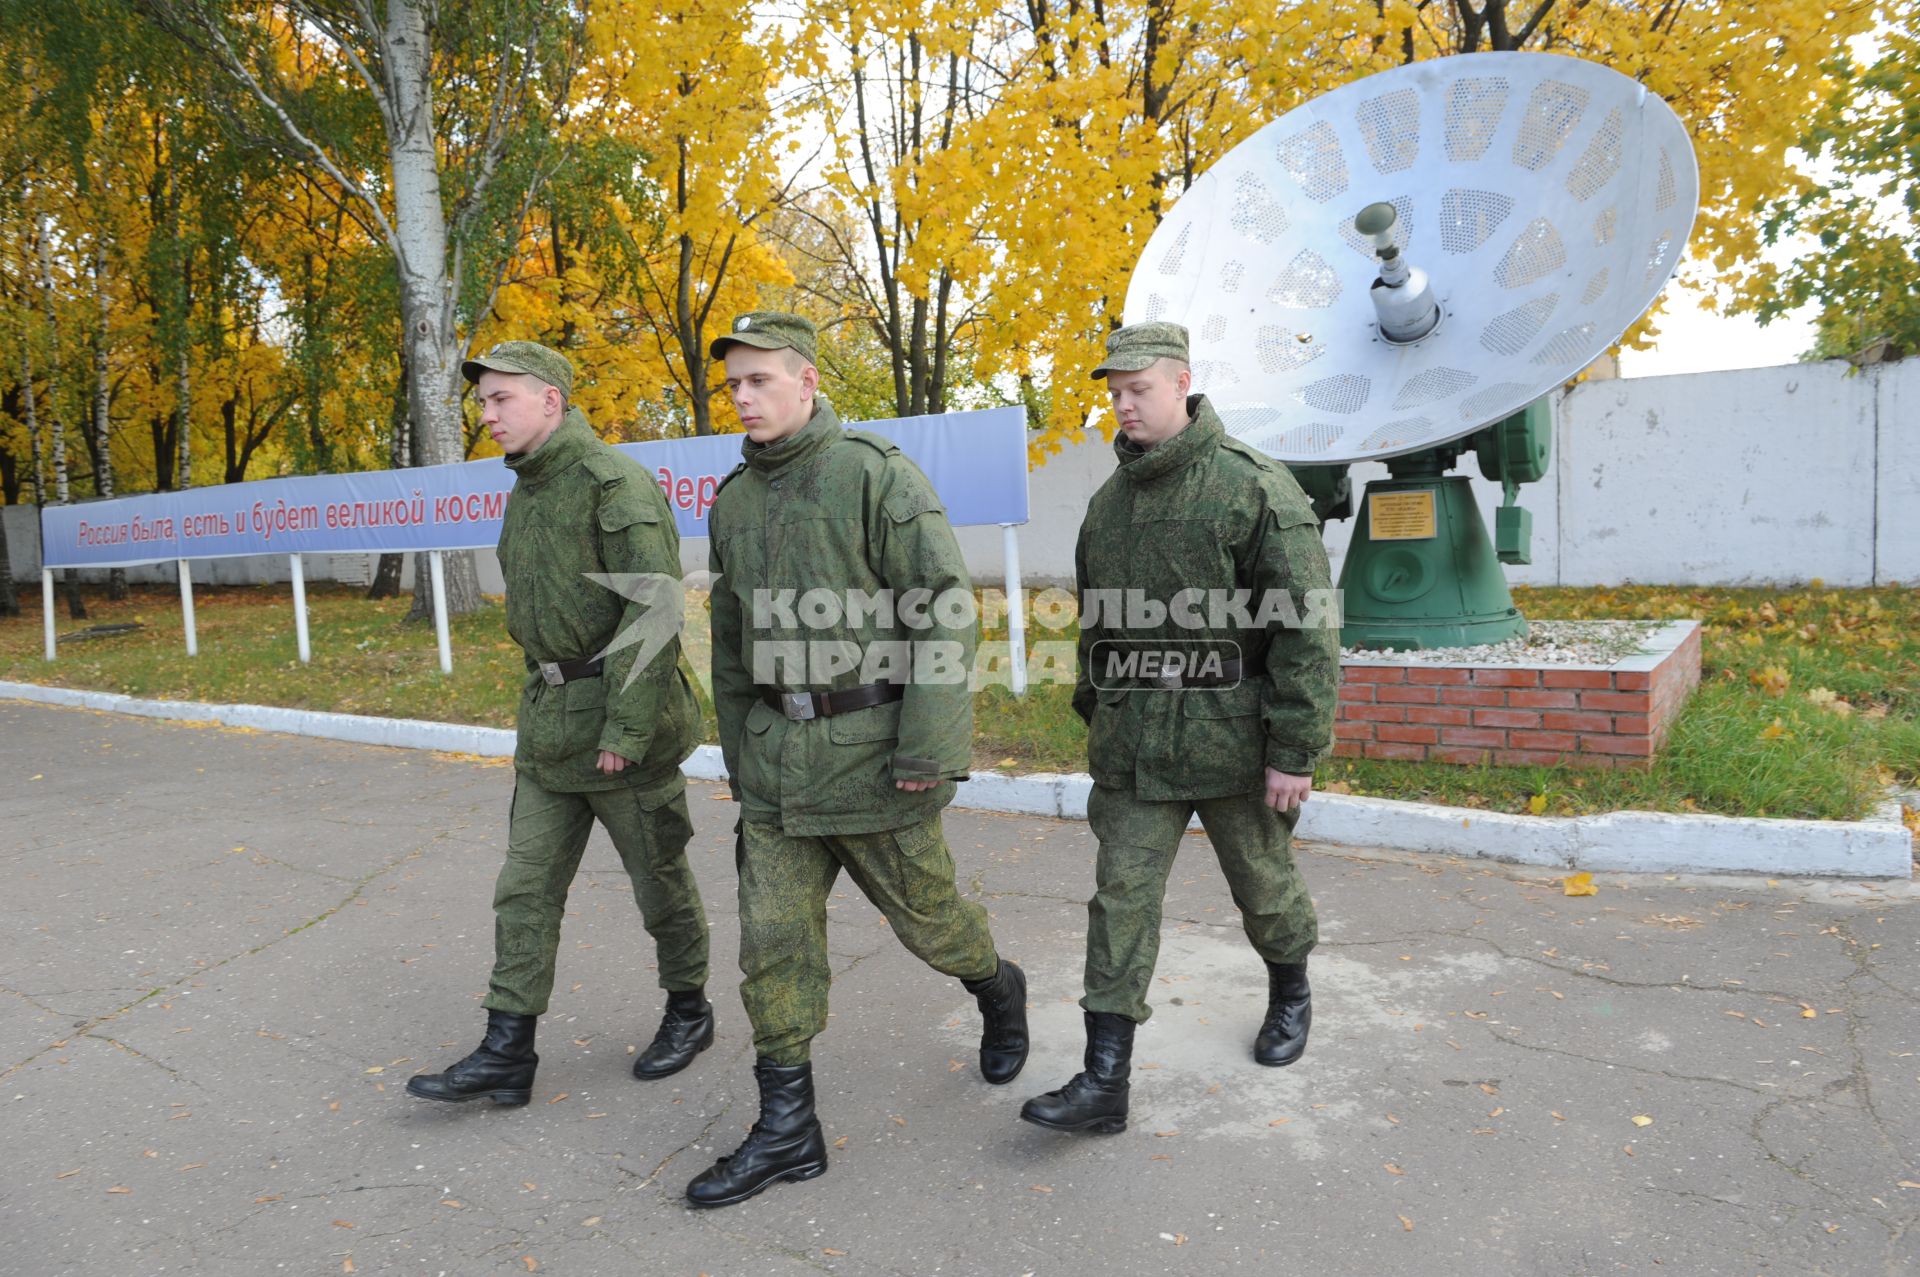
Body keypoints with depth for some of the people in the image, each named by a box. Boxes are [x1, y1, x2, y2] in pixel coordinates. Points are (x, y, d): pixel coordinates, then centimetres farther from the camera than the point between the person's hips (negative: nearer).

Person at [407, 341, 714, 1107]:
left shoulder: (615, 484, -16)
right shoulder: (525, 493, 12)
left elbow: (654, 612, -22)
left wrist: (624, 731, -23)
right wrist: (545, 704, 17)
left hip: (622, 718, -8)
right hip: (548, 724, 8)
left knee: (659, 879, 8)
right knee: (525, 887, 7)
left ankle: (688, 1011, 29)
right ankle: (506, 1054, 14)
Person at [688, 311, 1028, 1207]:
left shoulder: (876, 475, -11)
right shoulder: (734, 501, 9)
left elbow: (946, 611, -15)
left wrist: (928, 749, -19)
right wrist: (738, 757, 18)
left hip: (871, 749, -5)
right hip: (777, 754, 6)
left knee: (923, 913, 11)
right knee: (773, 940, 5)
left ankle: (997, 990, 44)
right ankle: (787, 1131, 17)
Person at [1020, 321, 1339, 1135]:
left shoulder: (1256, 488, -12)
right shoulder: (1108, 502, 8)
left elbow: (1308, 626, -15)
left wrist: (1295, 752, -17)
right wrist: (1096, 721, 20)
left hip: (1231, 741, -4)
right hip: (1135, 748, 5)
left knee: (1262, 884, 15)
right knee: (1121, 899, 0)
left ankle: (1290, 993, 44)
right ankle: (1104, 1083, 4)